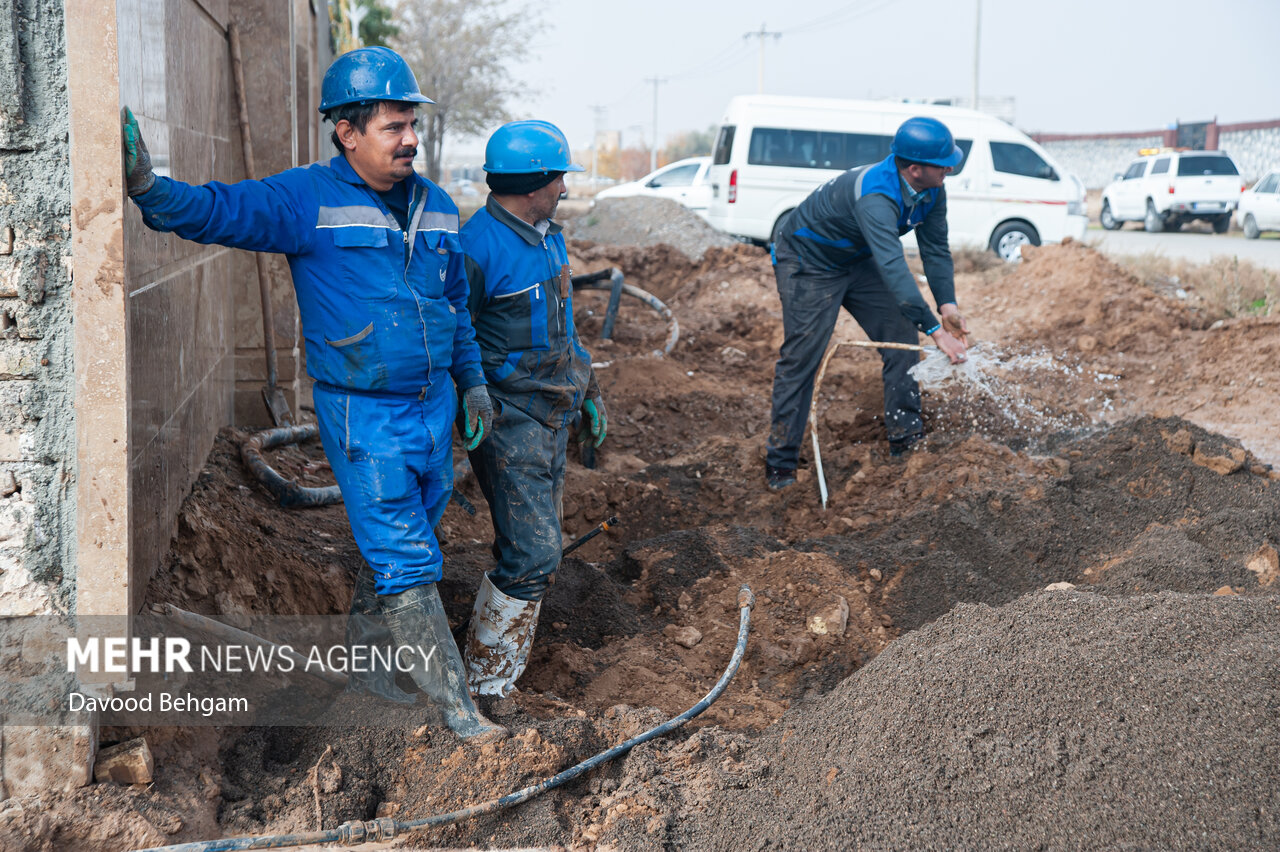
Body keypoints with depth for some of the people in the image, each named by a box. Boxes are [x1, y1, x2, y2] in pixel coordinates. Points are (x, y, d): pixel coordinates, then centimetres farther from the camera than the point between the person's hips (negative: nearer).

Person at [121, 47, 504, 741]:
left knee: (397, 548, 18)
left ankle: (364, 660, 37)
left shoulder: (435, 206, 8)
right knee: (406, 562, -4)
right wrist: (149, 188, -42)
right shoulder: (310, 200, -11)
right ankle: (455, 704, 3)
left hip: (434, 407, 7)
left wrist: (473, 383, 19)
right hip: (363, 417, -6)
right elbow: (223, 210, -24)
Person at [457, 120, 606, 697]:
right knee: (533, 555, -12)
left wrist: (589, 391, 23)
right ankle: (485, 688, -1)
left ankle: (502, 670, 24)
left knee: (533, 547, 13)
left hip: (551, 415, 9)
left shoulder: (548, 238, 12)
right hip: (508, 420, -9)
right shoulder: (478, 249, -19)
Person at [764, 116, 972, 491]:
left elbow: (935, 249, -4)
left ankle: (905, 438, 12)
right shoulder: (875, 196, -40)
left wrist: (947, 304, -20)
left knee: (902, 337, 1)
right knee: (801, 357, -11)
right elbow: (893, 267, -50)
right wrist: (934, 328, -54)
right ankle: (780, 464, -4)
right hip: (807, 263, -8)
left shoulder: (931, 192, -13)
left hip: (857, 261, 8)